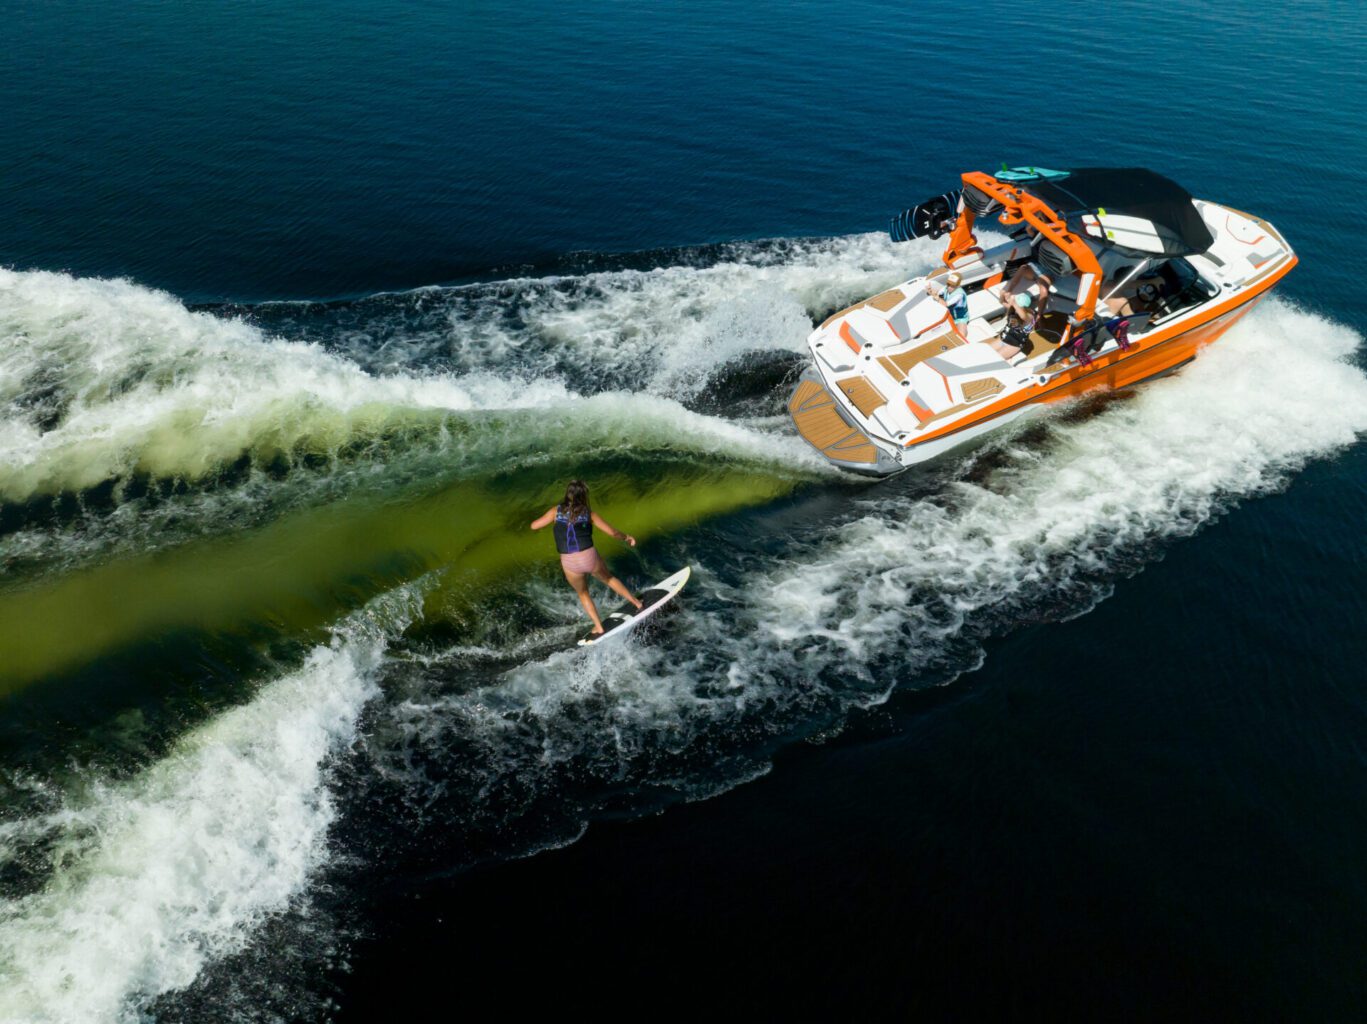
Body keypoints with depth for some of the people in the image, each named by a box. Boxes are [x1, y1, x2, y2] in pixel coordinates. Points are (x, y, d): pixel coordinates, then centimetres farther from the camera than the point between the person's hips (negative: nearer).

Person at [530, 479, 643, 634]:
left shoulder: (557, 511, 4)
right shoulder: (589, 513, 3)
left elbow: (534, 526, 7)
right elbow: (612, 532, 4)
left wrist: (554, 521, 24)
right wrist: (626, 537, 24)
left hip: (569, 563, 1)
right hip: (590, 557, 0)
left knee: (583, 593, 29)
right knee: (608, 578, 31)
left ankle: (598, 627, 31)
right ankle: (636, 601, 43)